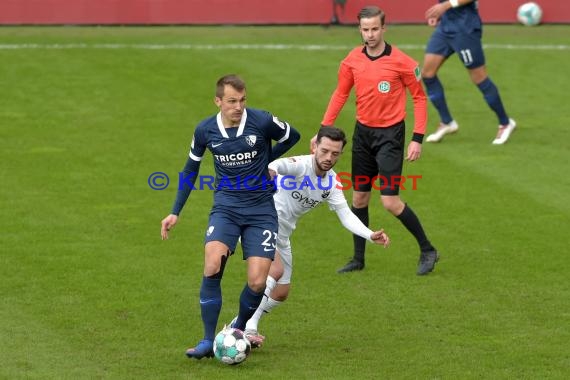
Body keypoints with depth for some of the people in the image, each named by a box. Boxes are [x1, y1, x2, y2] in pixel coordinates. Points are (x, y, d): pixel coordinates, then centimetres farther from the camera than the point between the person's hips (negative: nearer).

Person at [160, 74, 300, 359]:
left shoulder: (262, 121, -10)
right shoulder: (205, 130, -2)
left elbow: (292, 136, 11)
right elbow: (191, 169, 14)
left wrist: (264, 161, 5)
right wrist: (175, 212, 11)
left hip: (261, 209, -1)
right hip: (226, 206, 1)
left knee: (257, 282, -10)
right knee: (212, 267, -23)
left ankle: (239, 332, 20)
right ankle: (208, 341, -11)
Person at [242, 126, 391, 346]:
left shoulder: (332, 182, 0)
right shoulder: (301, 165, -22)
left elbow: (346, 215, -5)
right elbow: (282, 165, -45)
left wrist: (370, 236, -22)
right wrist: (271, 169, -70)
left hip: (282, 235, 8)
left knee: (281, 293, 13)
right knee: (275, 271, -30)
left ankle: (247, 327, 30)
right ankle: (246, 326, -24)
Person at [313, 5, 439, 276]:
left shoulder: (401, 61, -13)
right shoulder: (352, 61, -1)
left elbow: (419, 97, -6)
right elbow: (340, 95, 10)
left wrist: (418, 139, -11)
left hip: (390, 134, -5)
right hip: (363, 132, 5)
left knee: (390, 202, -11)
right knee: (359, 198, 10)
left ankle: (427, 251, 6)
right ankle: (358, 259, 22)